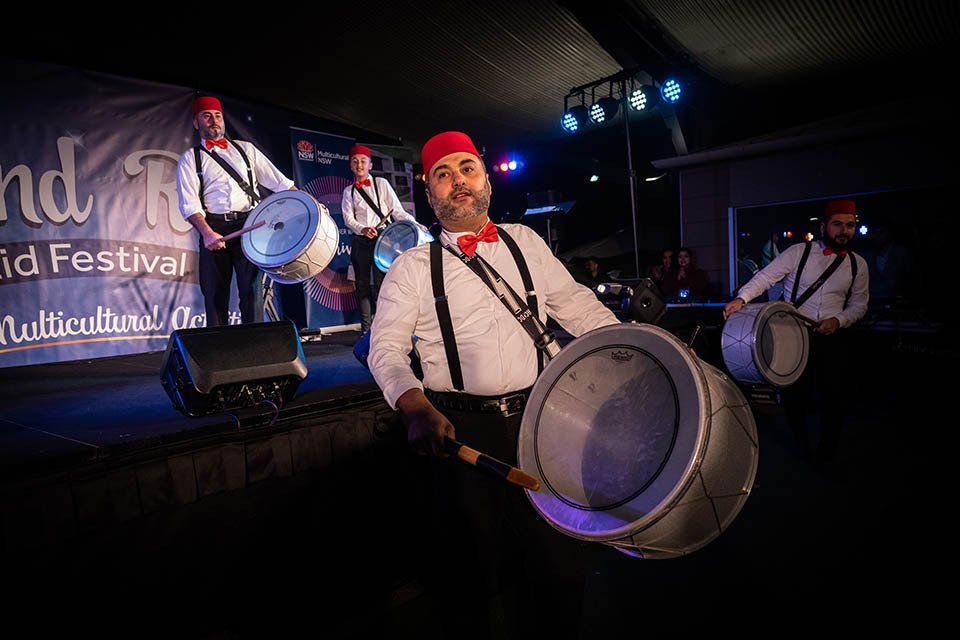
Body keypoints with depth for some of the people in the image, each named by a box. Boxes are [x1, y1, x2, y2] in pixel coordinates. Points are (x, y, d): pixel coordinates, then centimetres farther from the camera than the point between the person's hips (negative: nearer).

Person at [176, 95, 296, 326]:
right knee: (216, 296, 1)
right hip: (214, 230, -1)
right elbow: (189, 203, -2)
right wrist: (207, 233, -19)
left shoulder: (245, 149, 19)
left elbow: (279, 181, 15)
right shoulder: (190, 158, 12)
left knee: (252, 291, -7)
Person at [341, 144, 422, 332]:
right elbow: (348, 218, 3)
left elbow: (397, 210, 0)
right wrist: (362, 229, -17)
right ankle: (365, 329, 11)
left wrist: (415, 225, -15)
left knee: (381, 283, -9)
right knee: (362, 285, 4)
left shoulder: (381, 184, 8)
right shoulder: (348, 191, 14)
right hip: (360, 241, 3)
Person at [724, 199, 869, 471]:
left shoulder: (858, 264, 6)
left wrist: (838, 320, -7)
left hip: (833, 338, 2)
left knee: (833, 399, 4)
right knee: (793, 395, 1)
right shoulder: (798, 252, -4)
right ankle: (800, 442, 33)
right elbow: (766, 276, -10)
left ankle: (826, 457, 27)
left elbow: (858, 304, 13)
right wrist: (741, 298, -27)